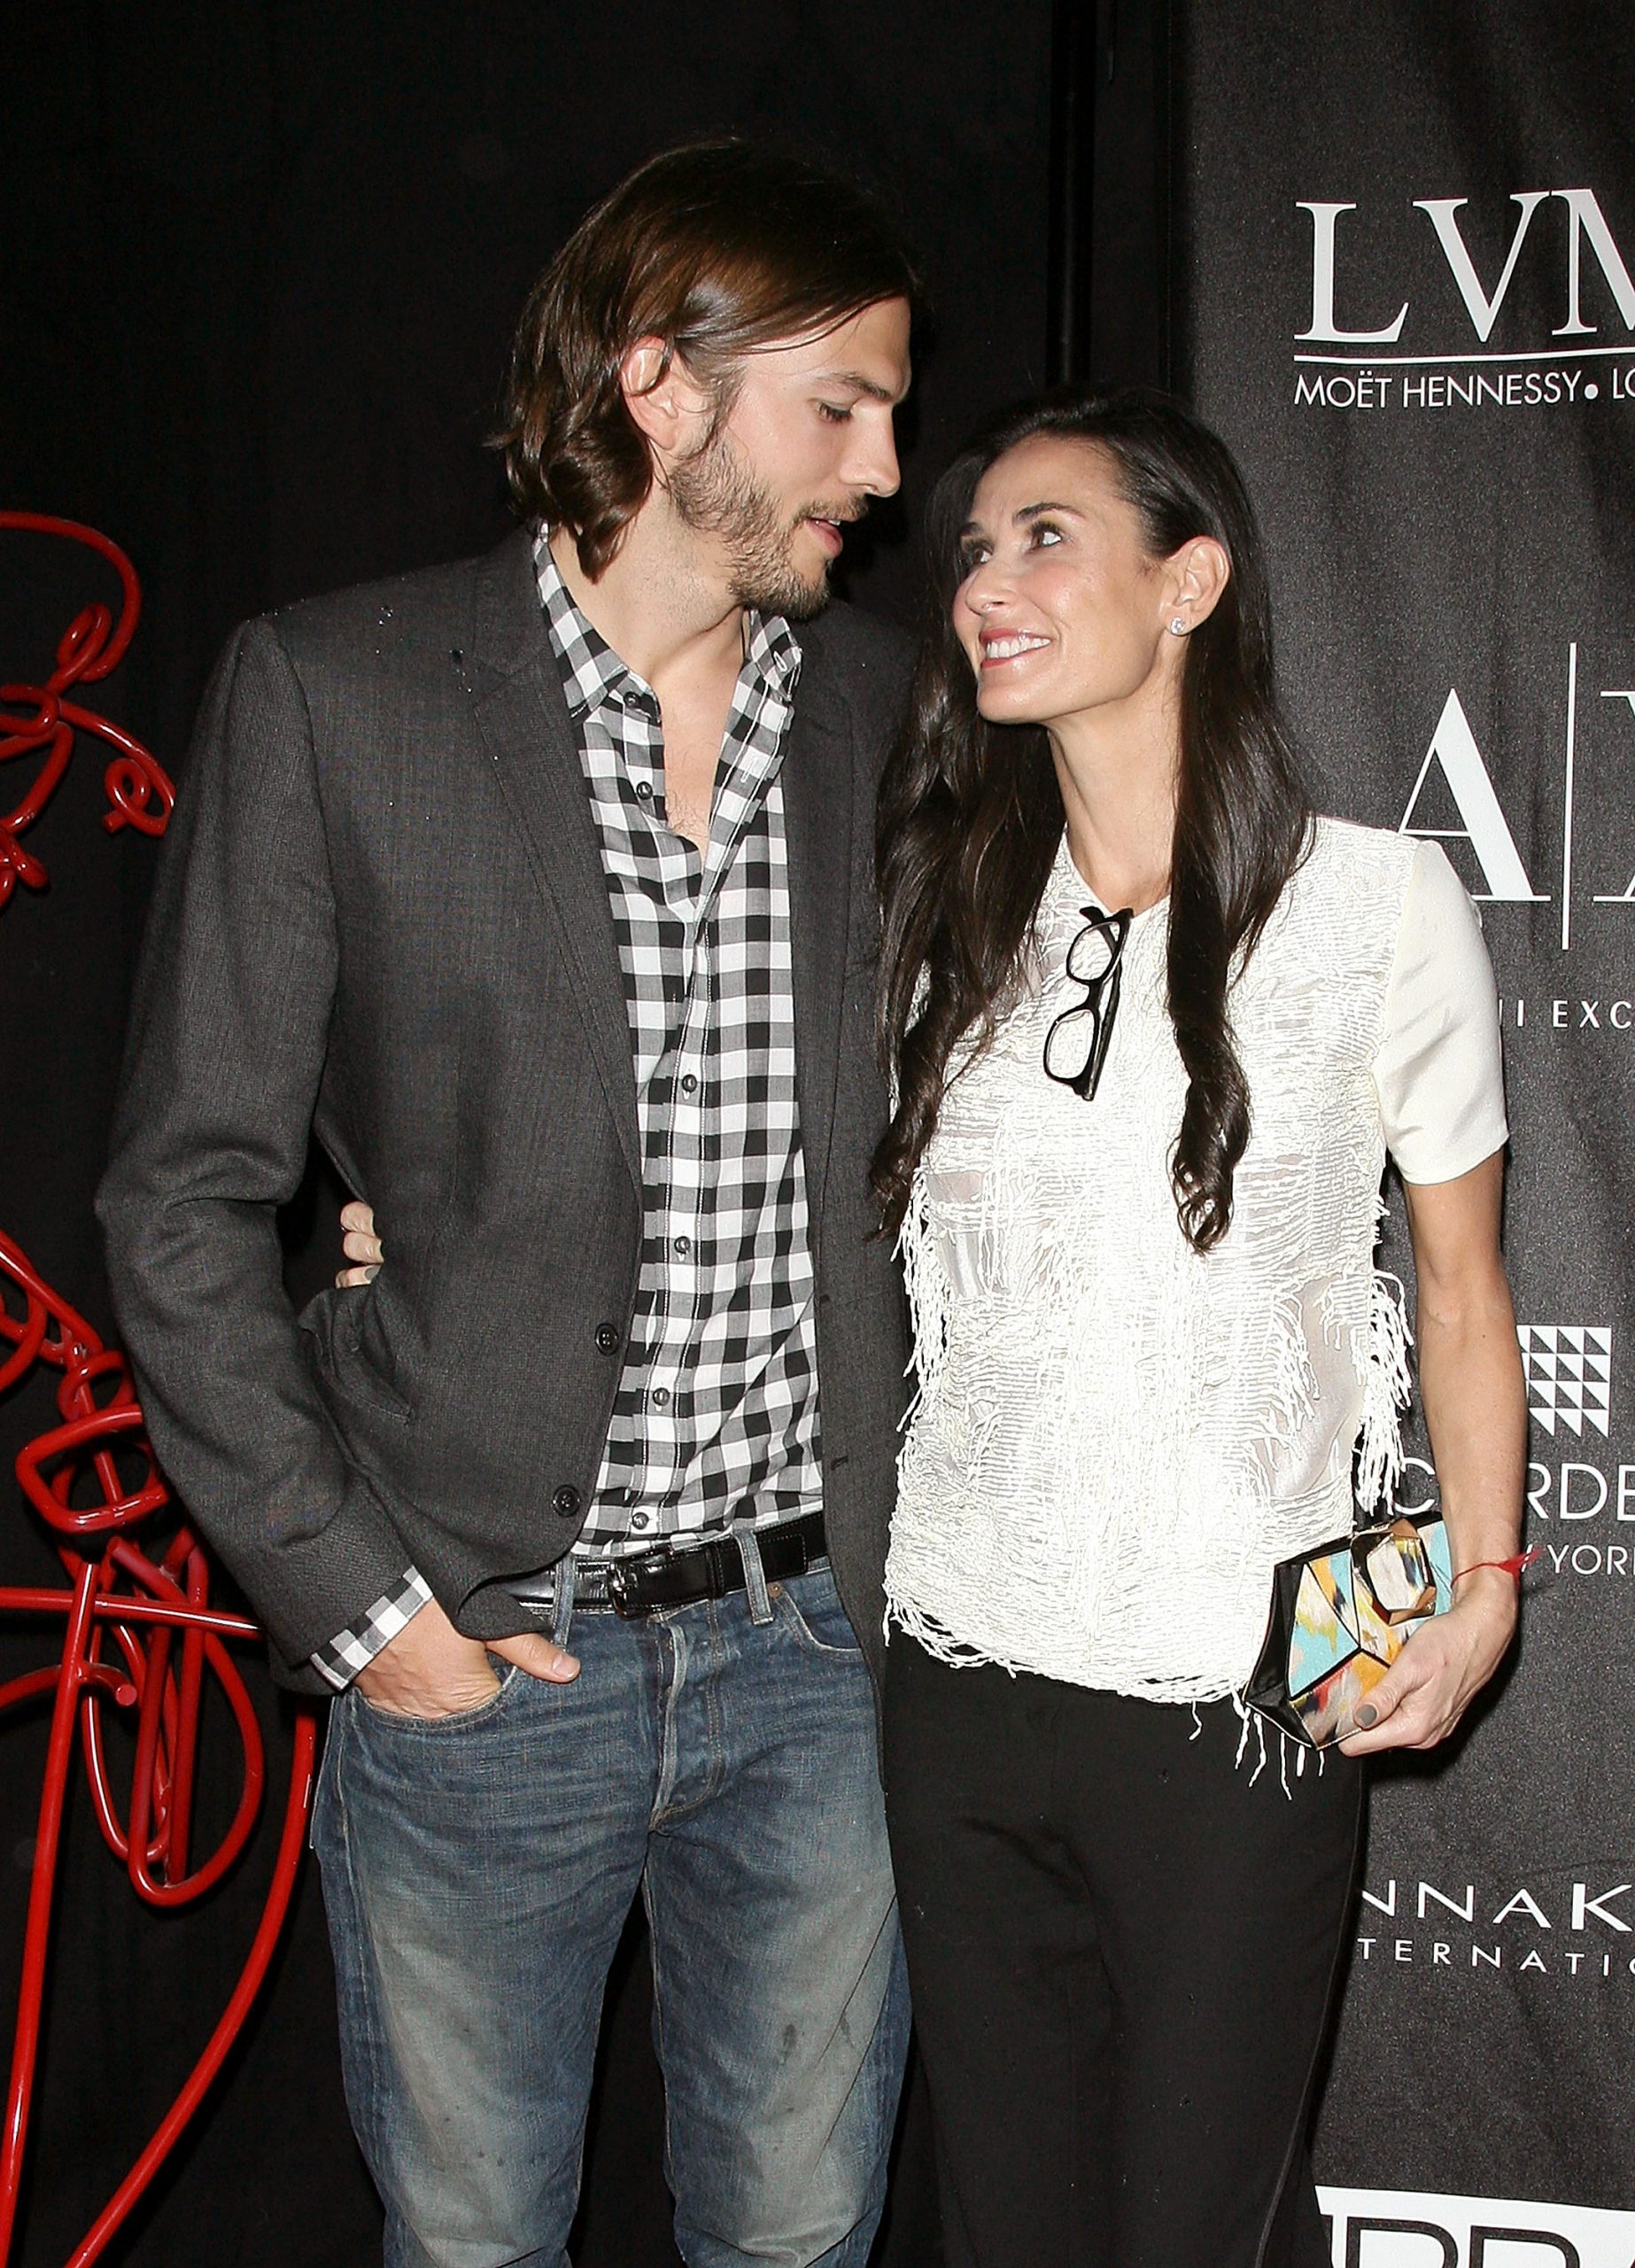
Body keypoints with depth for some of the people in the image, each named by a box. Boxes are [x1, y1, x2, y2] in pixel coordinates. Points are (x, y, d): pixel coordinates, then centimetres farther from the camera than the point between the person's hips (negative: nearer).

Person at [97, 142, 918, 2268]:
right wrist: (351, 1601, -10)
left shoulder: (892, 708, 2)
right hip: (479, 1651, -2)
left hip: (816, 1637, 3)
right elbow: (186, 1200, -7)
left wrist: (921, 1536, 5)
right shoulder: (333, 695, -9)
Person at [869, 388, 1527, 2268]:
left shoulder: (1377, 903, -5)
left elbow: (1461, 1289, 4)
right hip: (961, 1672, 4)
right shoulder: (945, 914, 5)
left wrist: (1483, 1588, -6)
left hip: (1242, 1698, -3)